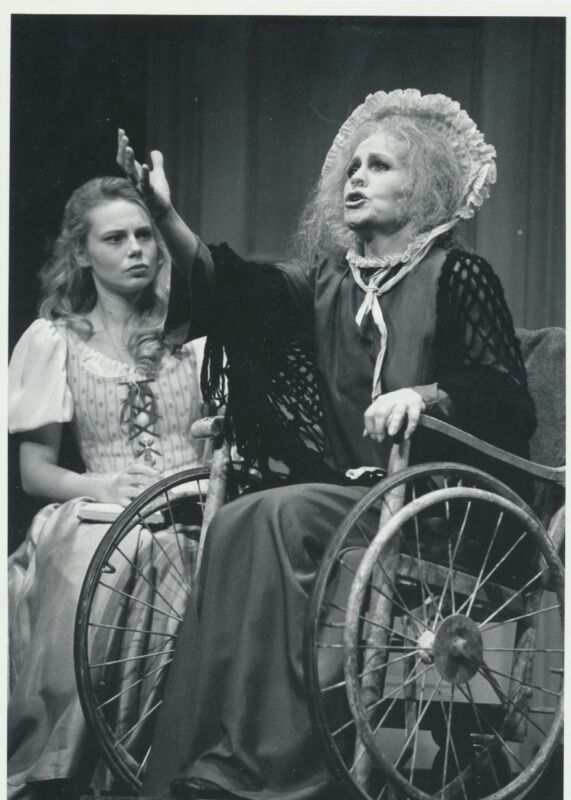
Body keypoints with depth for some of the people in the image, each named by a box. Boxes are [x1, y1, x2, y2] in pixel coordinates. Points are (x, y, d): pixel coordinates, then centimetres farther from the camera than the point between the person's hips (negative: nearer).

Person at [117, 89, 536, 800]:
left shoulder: (457, 277, 1)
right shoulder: (327, 283, 16)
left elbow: (512, 409, -6)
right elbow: (228, 288, -1)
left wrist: (426, 395, -24)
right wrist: (164, 215, -15)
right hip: (347, 489, 5)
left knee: (282, 517, -29)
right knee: (236, 525, -23)